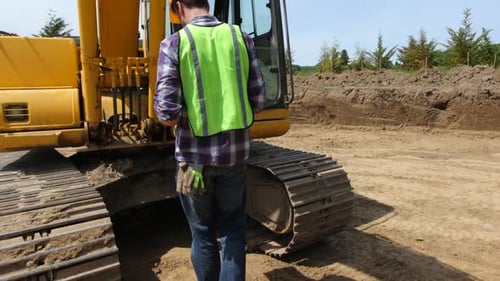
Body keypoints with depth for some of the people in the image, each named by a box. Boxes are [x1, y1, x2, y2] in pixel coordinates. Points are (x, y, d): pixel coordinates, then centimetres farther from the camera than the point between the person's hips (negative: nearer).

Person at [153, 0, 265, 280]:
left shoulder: (174, 44, -7)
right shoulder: (241, 37, 1)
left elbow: (167, 113, -14)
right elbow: (259, 100, 0)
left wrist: (176, 119, 8)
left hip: (196, 154, -2)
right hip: (235, 151, 2)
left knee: (203, 232, 17)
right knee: (233, 232, 16)